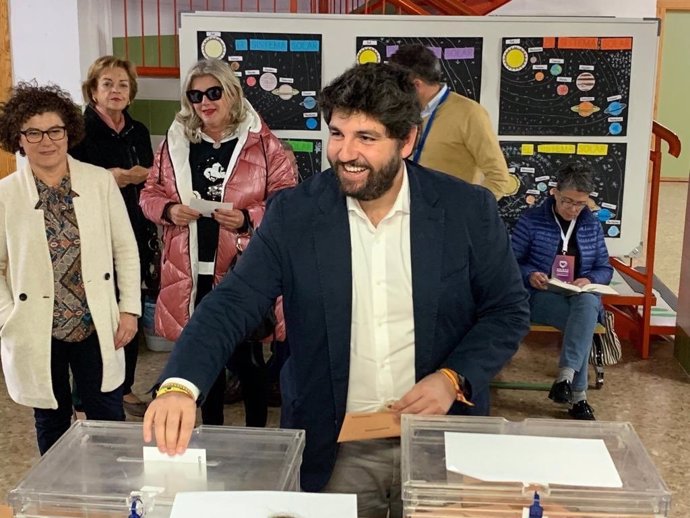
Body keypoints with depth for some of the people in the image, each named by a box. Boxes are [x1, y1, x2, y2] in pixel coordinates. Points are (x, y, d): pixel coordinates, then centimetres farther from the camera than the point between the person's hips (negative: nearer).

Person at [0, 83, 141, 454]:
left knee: (108, 418, 9)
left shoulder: (100, 181, -2)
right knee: (51, 421, 15)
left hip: (96, 326, 0)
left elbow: (126, 249, 2)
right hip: (37, 333, 0)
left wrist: (129, 308, -1)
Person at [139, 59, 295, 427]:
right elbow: (150, 193, 13)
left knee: (246, 358, 5)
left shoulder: (260, 141, -5)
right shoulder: (175, 141, 7)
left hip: (243, 269, -4)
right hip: (191, 270, 4)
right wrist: (169, 210, -9)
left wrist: (248, 219, -20)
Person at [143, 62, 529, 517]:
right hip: (334, 449, 0)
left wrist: (454, 378, -15)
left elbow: (509, 309, 1)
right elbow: (232, 304, -13)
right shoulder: (294, 214, -8)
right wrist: (181, 385, -30)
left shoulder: (469, 210, -8)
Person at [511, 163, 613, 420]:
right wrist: (530, 275, -20)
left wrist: (589, 280, -11)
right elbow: (513, 262, 2)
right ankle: (578, 397, -29)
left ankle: (565, 379, -42)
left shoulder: (592, 226, 12)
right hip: (542, 297, -3)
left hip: (581, 297, 3)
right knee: (583, 323, -35)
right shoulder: (531, 221, 1)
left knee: (587, 304, -37)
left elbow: (605, 268, 12)